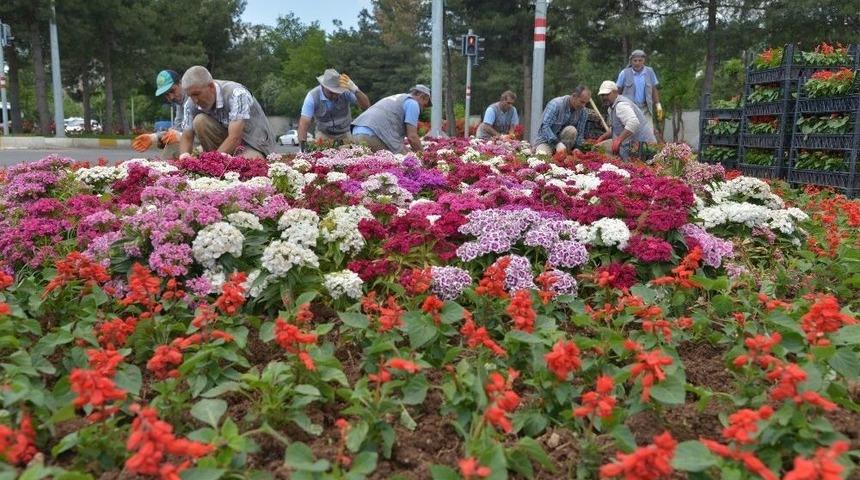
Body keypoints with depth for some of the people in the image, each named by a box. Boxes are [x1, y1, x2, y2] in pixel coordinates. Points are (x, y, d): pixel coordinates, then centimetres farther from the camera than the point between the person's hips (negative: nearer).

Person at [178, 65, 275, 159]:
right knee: (199, 121, -19)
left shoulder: (236, 94, -28)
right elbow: (186, 137, -6)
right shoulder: (192, 103, -9)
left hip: (255, 144, -5)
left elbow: (235, 138, -34)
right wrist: (184, 156, -29)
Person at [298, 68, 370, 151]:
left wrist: (355, 90, -43)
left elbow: (366, 105, -26)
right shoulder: (312, 97, -22)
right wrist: (302, 147, -35)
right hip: (323, 135, -1)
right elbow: (304, 124, -25)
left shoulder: (345, 91, -21)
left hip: (345, 135, 1)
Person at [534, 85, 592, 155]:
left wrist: (576, 147, -22)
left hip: (565, 141, 4)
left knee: (572, 130, -27)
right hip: (547, 140, -4)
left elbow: (580, 132, -2)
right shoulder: (556, 104, -20)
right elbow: (545, 126, -28)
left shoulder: (583, 111, -5)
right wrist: (557, 143, -40)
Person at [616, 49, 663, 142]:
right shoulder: (624, 73, -2)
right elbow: (618, 91, 4)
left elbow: (654, 89, 13)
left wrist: (658, 105, 9)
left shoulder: (649, 72, 5)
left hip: (645, 109, 2)